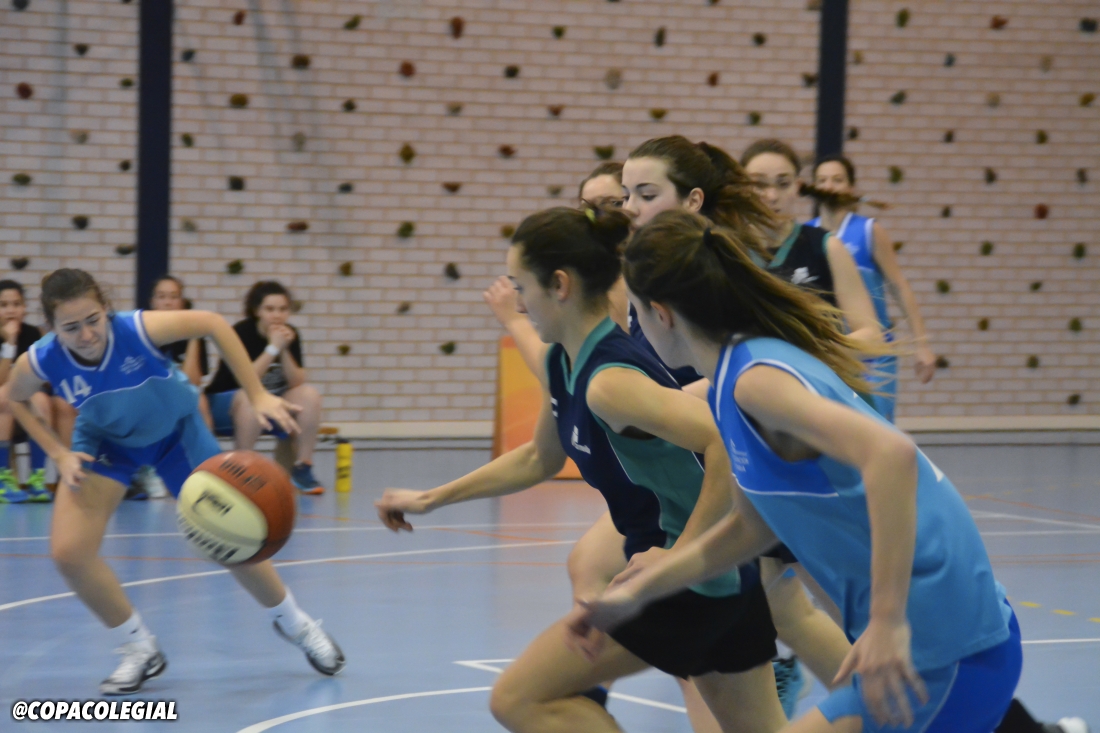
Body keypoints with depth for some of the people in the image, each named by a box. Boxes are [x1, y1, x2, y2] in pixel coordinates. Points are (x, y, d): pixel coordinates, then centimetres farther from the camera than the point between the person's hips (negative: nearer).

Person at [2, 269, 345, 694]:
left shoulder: (138, 329, -38)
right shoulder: (40, 362, -31)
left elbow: (214, 324, -23)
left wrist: (257, 395, -26)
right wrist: (58, 454, -15)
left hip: (176, 432, -1)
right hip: (106, 442, 2)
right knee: (68, 552, -15)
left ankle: (295, 624, 32)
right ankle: (140, 650, 7)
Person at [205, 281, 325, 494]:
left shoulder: (290, 334, -5)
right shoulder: (242, 333, -18)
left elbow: (296, 383, -12)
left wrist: (285, 351, -25)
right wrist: (273, 348, -31)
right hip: (224, 404, -5)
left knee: (309, 394, -20)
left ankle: (302, 468, -16)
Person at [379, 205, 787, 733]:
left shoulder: (610, 382, -23)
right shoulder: (560, 365, 6)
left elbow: (733, 445, -33)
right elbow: (541, 458, 25)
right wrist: (432, 499, 25)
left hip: (691, 582, -9)